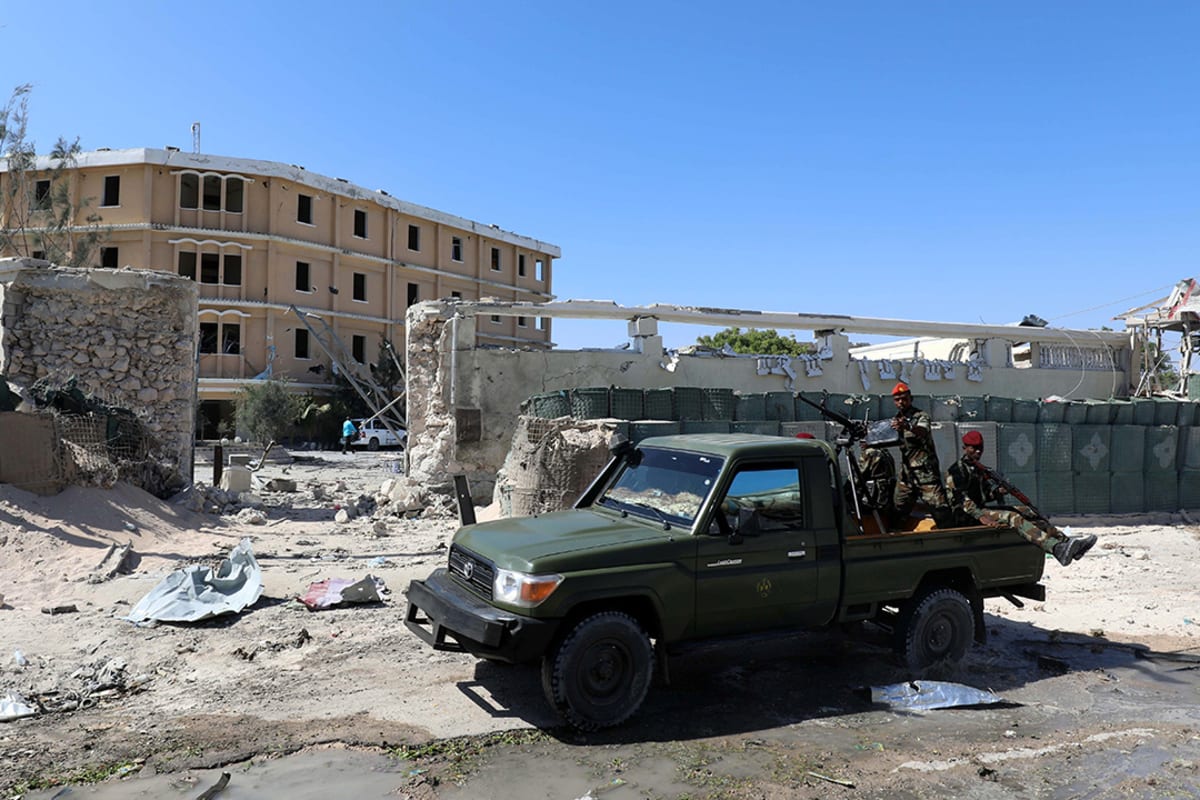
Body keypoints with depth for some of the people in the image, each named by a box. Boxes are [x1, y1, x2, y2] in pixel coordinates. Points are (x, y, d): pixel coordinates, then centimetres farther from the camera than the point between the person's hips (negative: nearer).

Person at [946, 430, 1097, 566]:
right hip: (967, 517, -9)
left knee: (1025, 511, -4)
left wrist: (999, 491, -2)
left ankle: (1065, 540, -14)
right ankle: (1056, 548, -43)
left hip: (980, 510, 9)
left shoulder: (978, 469, 22)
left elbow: (986, 495, 21)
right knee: (1012, 517, -27)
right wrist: (981, 516, -29)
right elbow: (960, 499, -18)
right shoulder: (956, 470, -7)